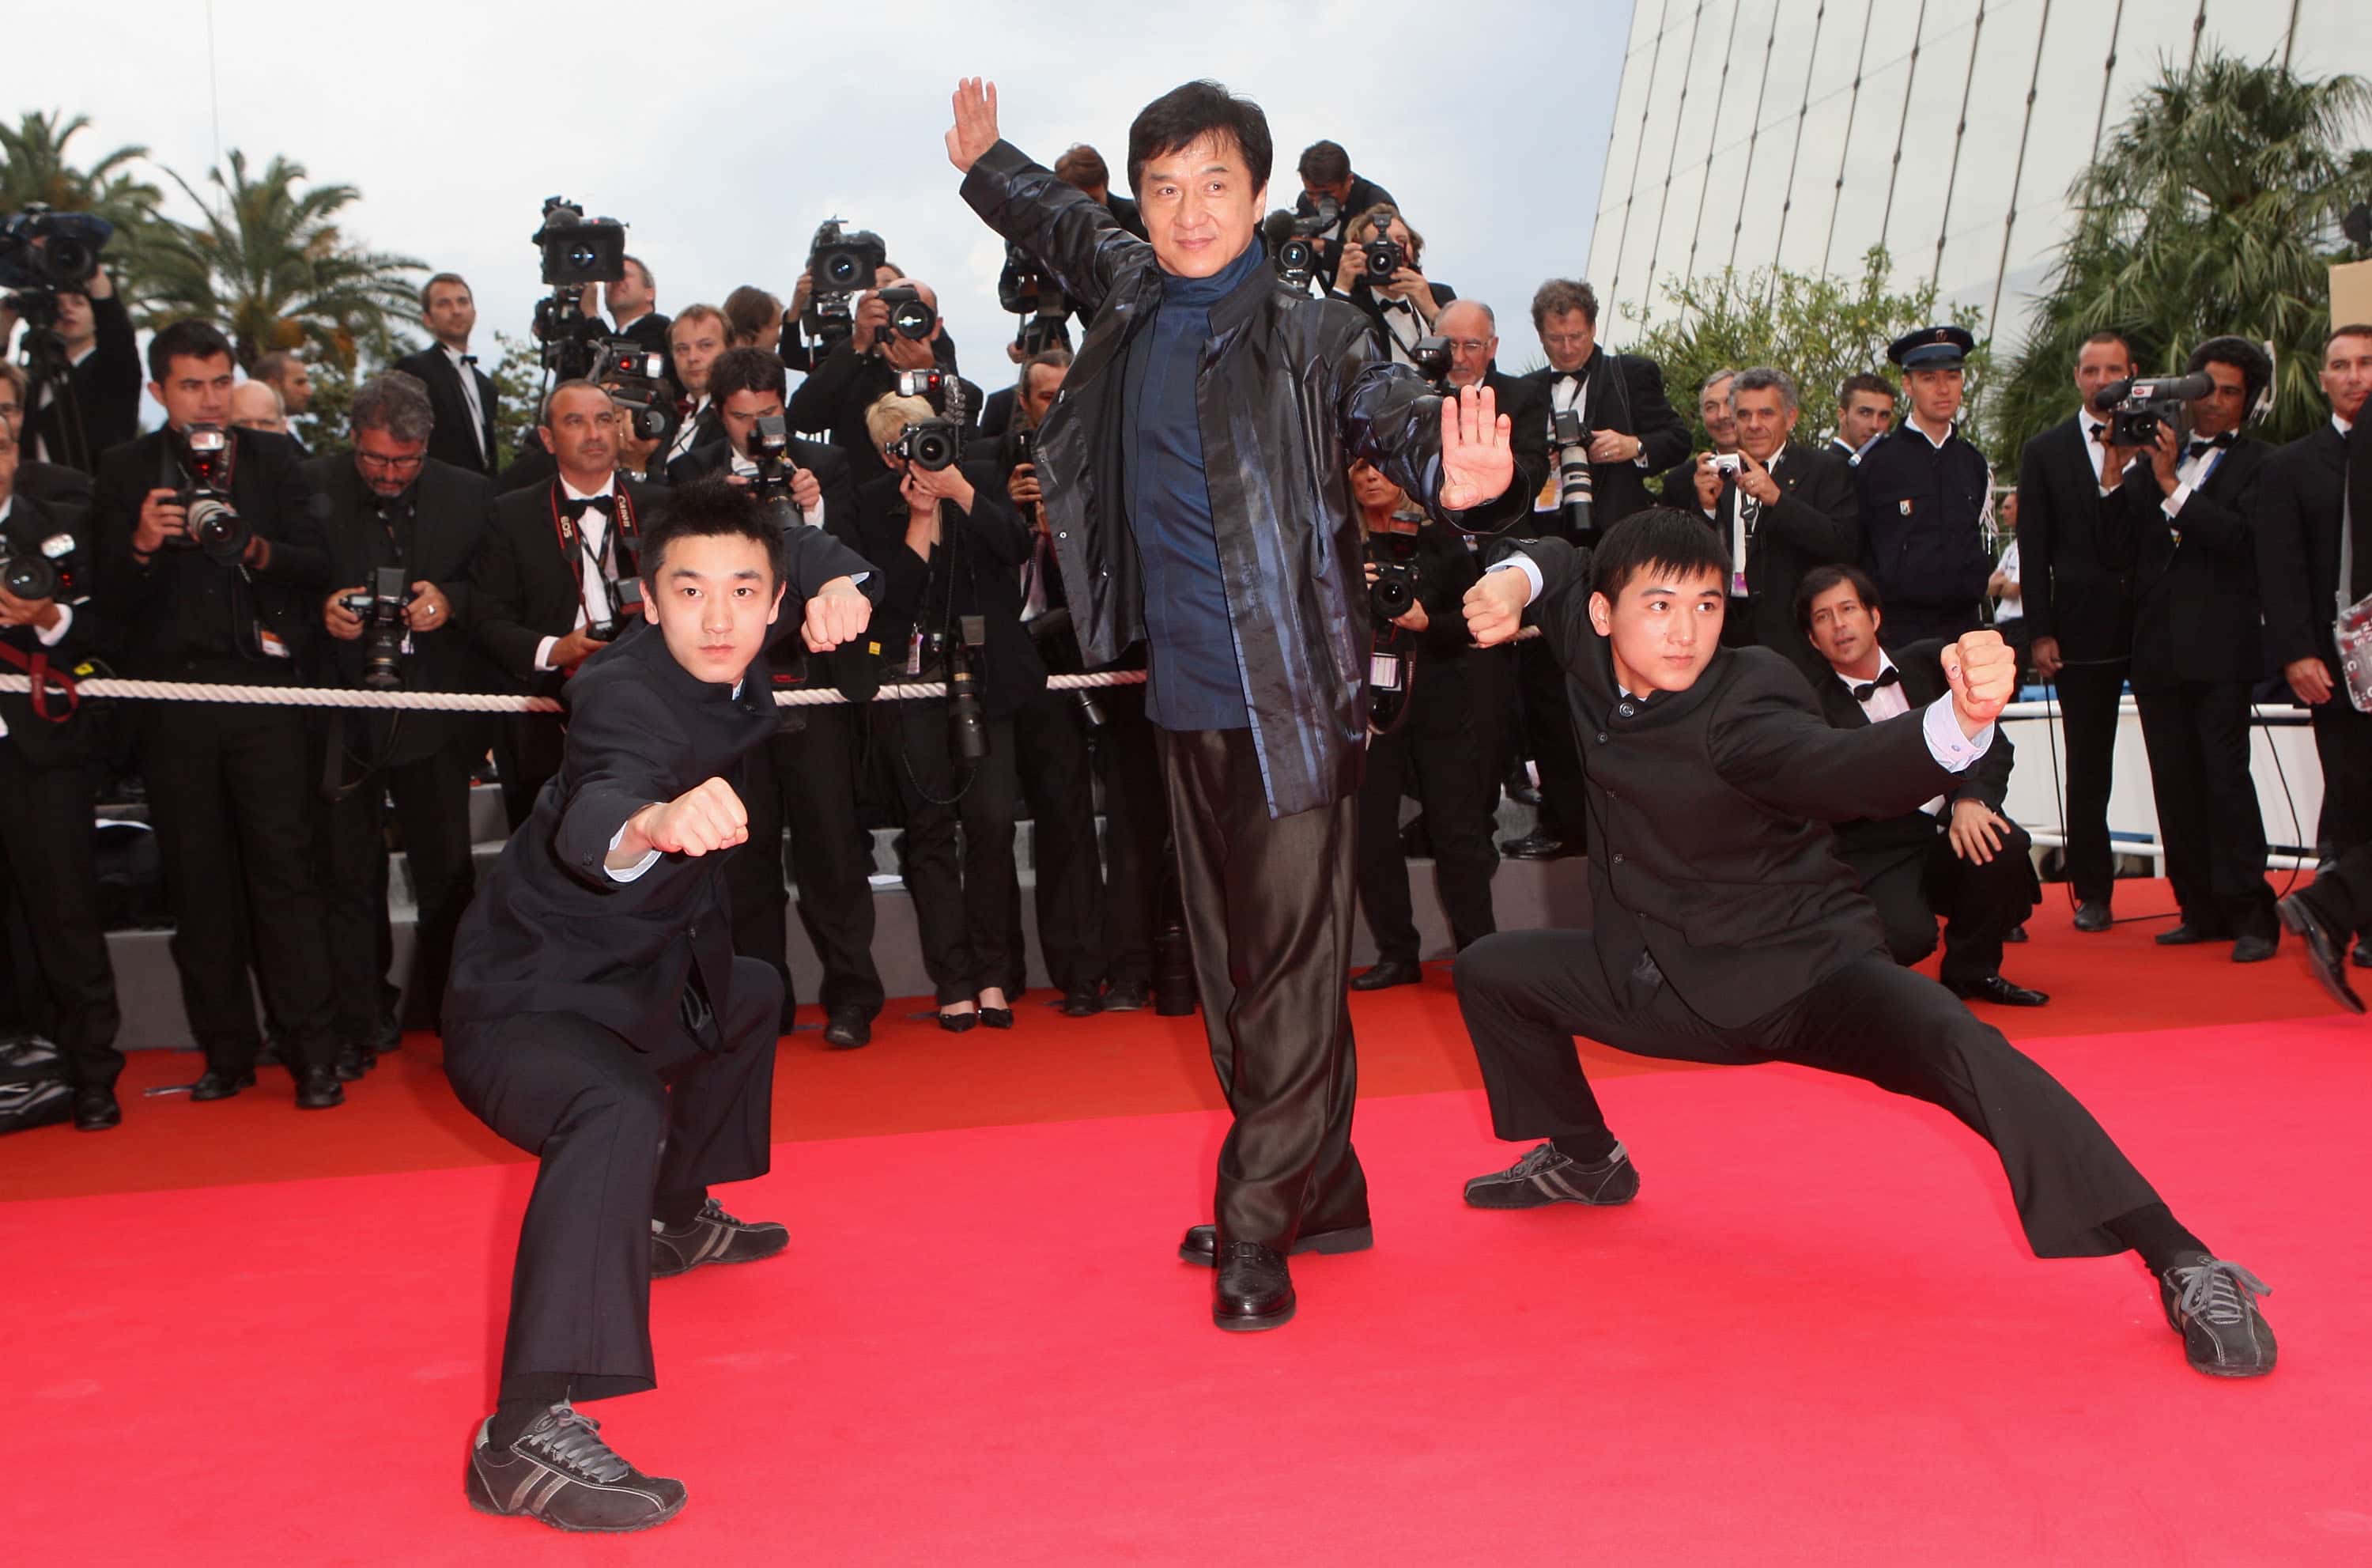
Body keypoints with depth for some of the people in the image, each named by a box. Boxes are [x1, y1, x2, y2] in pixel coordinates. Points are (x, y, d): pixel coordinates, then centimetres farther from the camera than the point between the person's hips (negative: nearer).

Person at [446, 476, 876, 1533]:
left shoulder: (725, 664, -5)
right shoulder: (628, 699, -29)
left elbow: (804, 551, 13)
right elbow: (588, 821, -52)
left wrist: (839, 582, -10)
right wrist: (648, 825, -76)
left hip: (635, 980, 10)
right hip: (525, 1002, -10)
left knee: (748, 998, 34)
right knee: (619, 1113, -39)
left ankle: (674, 1218, 52)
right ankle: (527, 1434, -38)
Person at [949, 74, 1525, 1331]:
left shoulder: (1313, 336, -8)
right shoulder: (1132, 294, 9)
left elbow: (1399, 420, -23)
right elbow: (1065, 228, 30)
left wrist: (1461, 483, -44)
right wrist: (985, 163, 43)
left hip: (1292, 698, -7)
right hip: (1186, 697, 7)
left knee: (1292, 966, -3)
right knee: (1228, 966, 13)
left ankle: (1261, 1227, 6)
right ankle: (1319, 1193, 27)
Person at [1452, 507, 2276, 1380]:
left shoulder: (1741, 708, -24)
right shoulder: (1592, 655, -7)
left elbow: (1851, 771, -44)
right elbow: (1557, 564, 14)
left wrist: (1961, 720, -65)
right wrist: (1512, 581, -10)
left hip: (1802, 971, -7)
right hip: (1670, 983, 7)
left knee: (1953, 1047, -33)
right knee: (1491, 970, 11)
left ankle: (2182, 1266, -29)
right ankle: (1586, 1159, 33)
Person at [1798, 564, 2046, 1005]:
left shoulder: (1929, 664, 11)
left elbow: (1993, 743, 5)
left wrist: (1972, 800, -14)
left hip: (1953, 832, 4)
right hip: (1876, 858, -4)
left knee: (2006, 846, -30)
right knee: (1905, 935, -33)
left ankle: (1970, 971, -1)